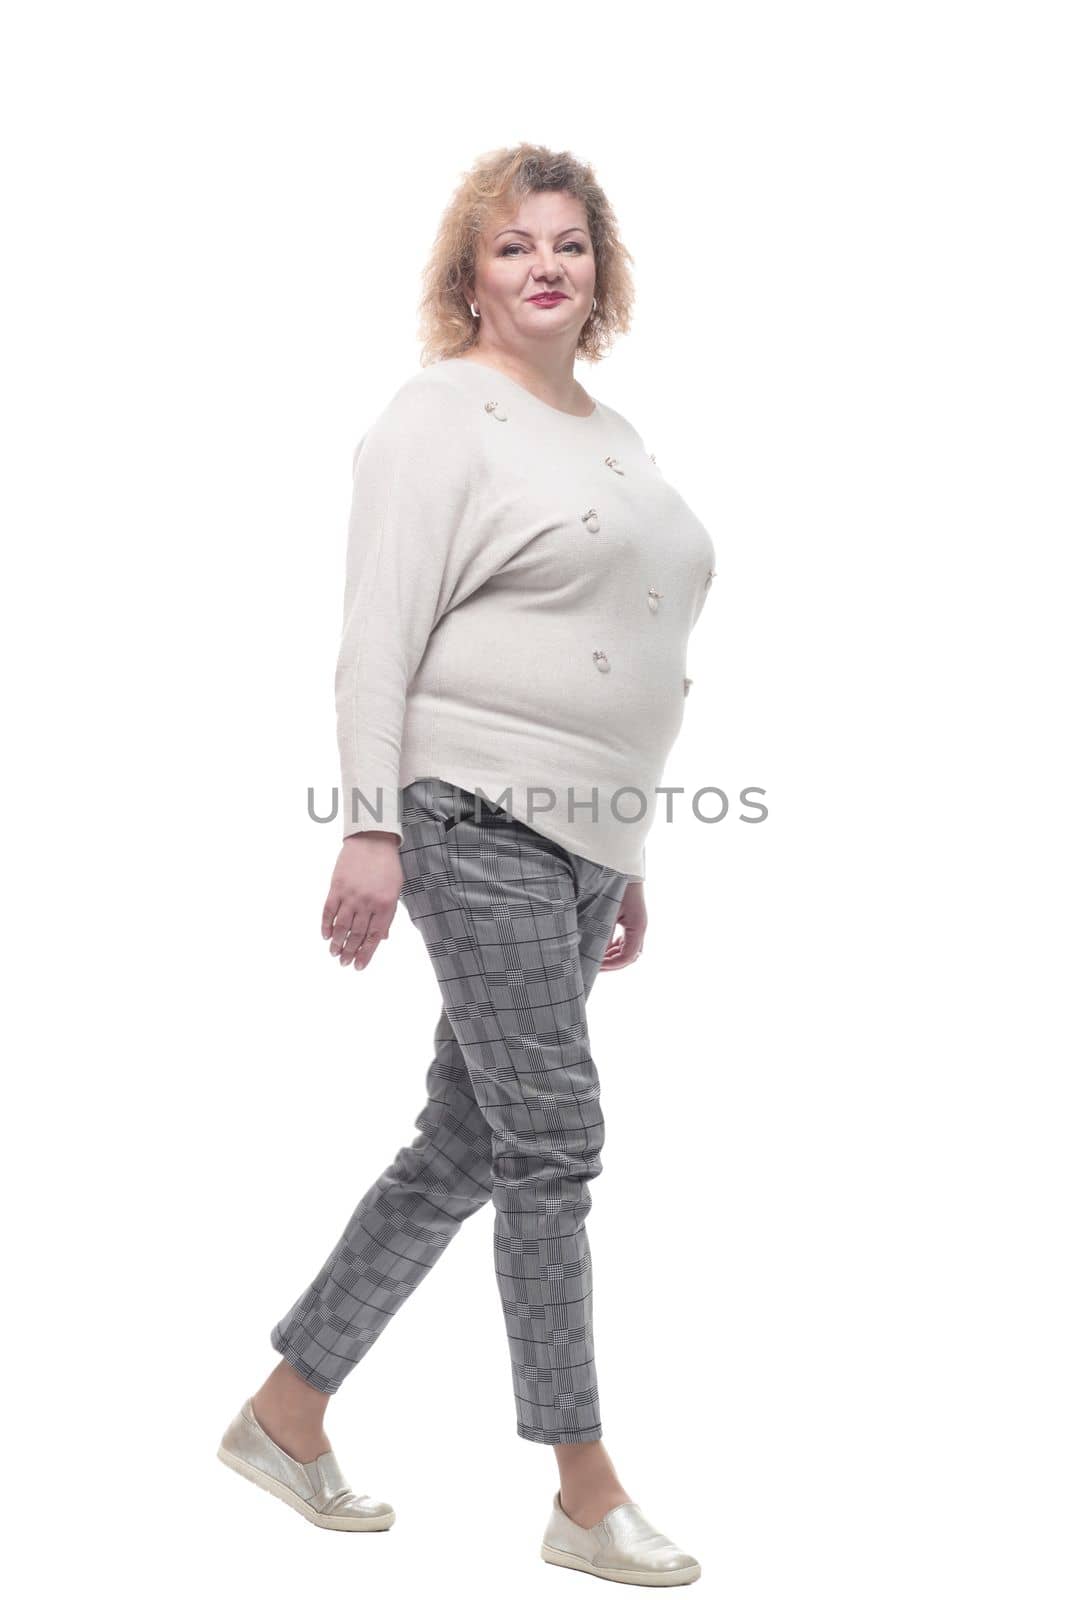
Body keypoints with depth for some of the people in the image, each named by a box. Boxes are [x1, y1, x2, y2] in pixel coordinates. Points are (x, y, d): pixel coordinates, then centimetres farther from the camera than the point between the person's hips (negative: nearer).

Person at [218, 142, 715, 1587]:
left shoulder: (614, 435, 21)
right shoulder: (443, 416, -4)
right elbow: (379, 638, -12)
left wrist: (628, 860, 22)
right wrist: (370, 829, -19)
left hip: (580, 842, 9)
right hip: (480, 821, -8)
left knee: (465, 1147, 11)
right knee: (552, 1141, -5)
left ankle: (285, 1415, 24)